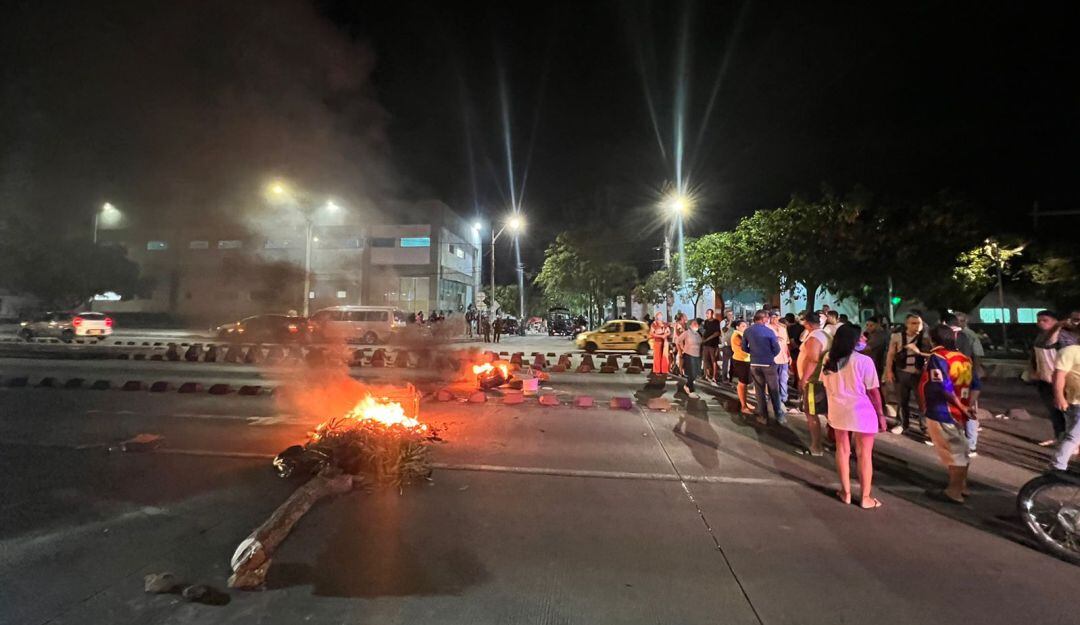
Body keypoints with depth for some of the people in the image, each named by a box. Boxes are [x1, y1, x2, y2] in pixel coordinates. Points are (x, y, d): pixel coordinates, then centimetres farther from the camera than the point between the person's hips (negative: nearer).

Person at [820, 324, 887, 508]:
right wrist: (881, 414, -2)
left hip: (838, 412, 5)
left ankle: (846, 492, 25)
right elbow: (873, 391, -13)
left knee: (842, 450, 15)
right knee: (864, 455, 8)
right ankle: (865, 497, 19)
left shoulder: (829, 361, 0)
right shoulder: (864, 361, -17)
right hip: (862, 413, -4)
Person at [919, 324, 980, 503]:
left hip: (941, 413, -8)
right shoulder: (963, 358, 9)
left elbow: (944, 388, -23)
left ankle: (954, 492, 8)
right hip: (957, 412, 8)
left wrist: (962, 407, -12)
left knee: (953, 452, -1)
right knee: (959, 450, 18)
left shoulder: (937, 357, -16)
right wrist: (968, 406, 7)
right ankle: (961, 487, 30)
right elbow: (975, 384, 10)